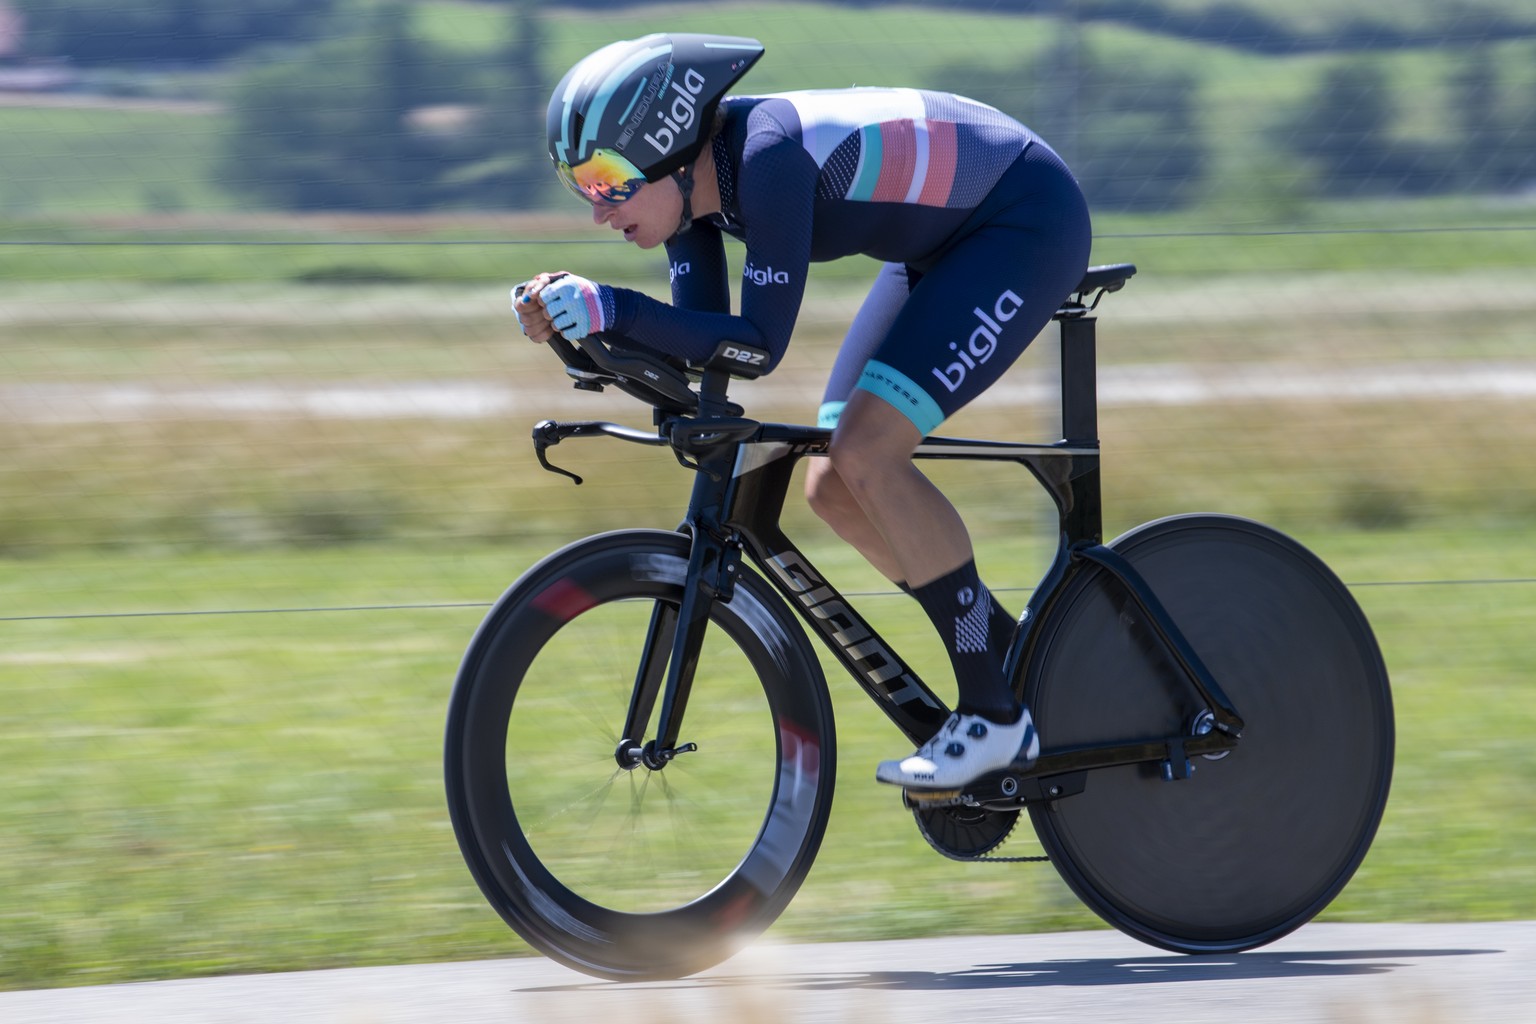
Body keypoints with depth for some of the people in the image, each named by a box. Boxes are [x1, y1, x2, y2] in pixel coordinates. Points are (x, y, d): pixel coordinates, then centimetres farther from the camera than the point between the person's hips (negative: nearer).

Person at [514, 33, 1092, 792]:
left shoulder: (768, 153, -33)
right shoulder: (691, 174, -8)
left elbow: (761, 341, -32)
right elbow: (701, 337, -6)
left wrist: (611, 308, -38)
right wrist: (571, 315, -21)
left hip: (1029, 221, -9)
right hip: (946, 241, 9)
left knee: (864, 456, -21)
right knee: (834, 489, 2)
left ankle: (994, 715, -11)